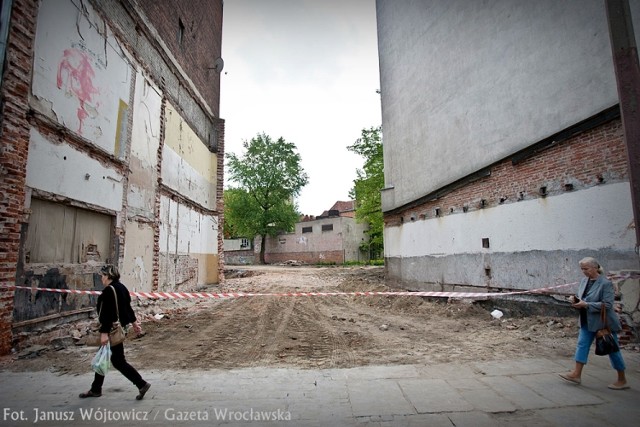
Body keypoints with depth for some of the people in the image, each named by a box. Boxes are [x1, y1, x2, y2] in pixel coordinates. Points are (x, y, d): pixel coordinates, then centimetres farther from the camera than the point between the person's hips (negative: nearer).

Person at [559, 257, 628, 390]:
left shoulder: (606, 283, -17)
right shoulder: (584, 281, 4)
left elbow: (607, 304, -22)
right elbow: (582, 299, 15)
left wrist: (586, 304, -26)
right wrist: (576, 300, -7)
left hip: (604, 322, -7)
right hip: (588, 321, 7)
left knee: (612, 349, 6)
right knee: (582, 344, 5)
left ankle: (622, 380, 23)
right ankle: (576, 374, 10)